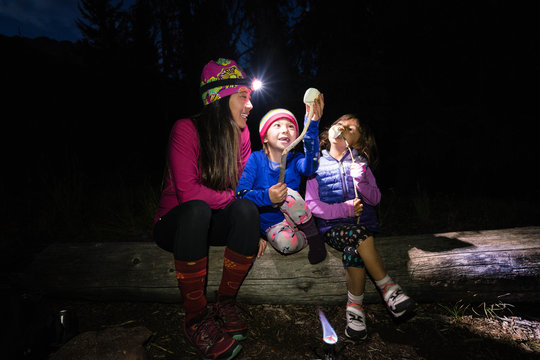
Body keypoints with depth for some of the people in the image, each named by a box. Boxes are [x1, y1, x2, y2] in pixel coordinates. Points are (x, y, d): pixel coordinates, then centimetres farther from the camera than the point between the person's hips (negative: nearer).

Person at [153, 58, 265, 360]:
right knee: (197, 210, -37)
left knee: (246, 210, -27)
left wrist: (253, 228, -12)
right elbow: (188, 191, -27)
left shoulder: (241, 134, -1)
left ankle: (226, 304, -13)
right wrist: (231, 198, -21)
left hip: (213, 223, 4)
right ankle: (196, 318, -24)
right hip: (175, 224, -4)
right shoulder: (186, 129, -17)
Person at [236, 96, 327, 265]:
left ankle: (314, 236, -11)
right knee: (286, 243, -37)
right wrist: (266, 196, -35)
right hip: (271, 225, -1)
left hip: (297, 219, 2)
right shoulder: (256, 159, -7)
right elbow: (240, 193, -14)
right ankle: (305, 238, -4)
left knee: (287, 193, -31)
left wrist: (312, 124, -45)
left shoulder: (295, 160, -5)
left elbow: (309, 167, -31)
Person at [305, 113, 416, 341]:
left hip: (364, 224, 1)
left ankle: (355, 307, -15)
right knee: (360, 235, -33)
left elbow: (375, 199, 5)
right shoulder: (317, 164, 8)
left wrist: (361, 181, -16)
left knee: (353, 251, -32)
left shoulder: (359, 163, 12)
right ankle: (387, 287, -18)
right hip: (333, 227, -1)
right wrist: (344, 209, -14)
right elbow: (312, 204, -1)